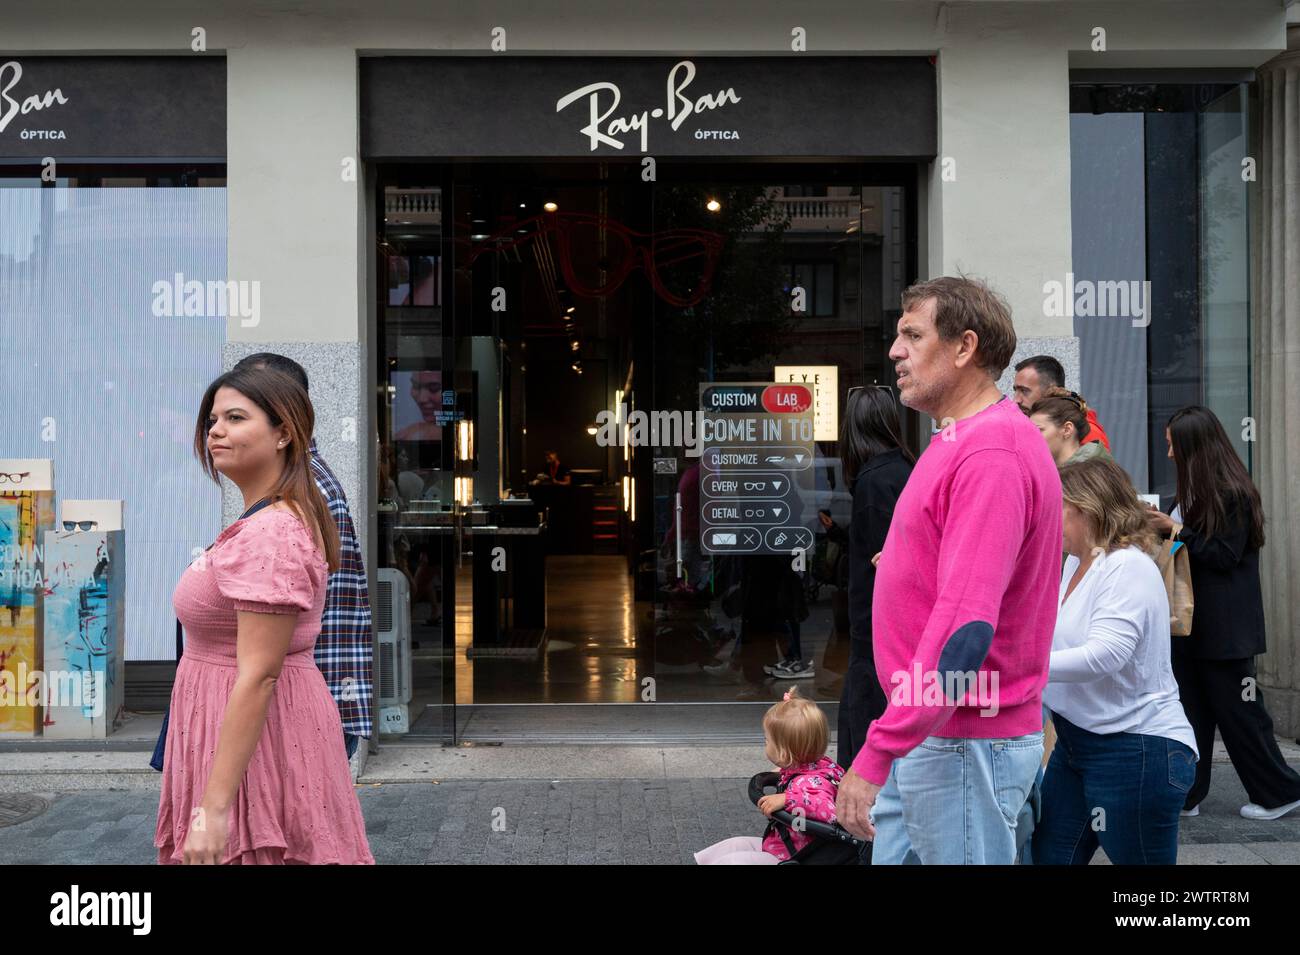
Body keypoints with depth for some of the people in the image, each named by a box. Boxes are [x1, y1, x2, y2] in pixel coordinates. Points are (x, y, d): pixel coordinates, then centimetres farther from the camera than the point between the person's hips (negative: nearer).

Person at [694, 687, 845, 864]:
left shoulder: (810, 783, -30)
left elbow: (828, 810, -48)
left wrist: (787, 799, -49)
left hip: (784, 859, -10)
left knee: (730, 861, -9)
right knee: (734, 845, 18)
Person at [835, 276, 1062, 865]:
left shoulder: (991, 452, -20)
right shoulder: (958, 442, 13)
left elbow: (966, 625, -28)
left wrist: (876, 755, -28)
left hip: (964, 746, -10)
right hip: (924, 738, 10)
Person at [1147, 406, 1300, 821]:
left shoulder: (1233, 494, -14)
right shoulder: (1194, 491, 11)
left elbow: (1225, 555, -18)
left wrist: (1175, 530, -16)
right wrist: (1162, 526, 0)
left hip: (1225, 626, -8)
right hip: (1193, 621, 8)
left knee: (1236, 710, 2)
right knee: (1191, 709, 10)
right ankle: (1184, 794, 16)